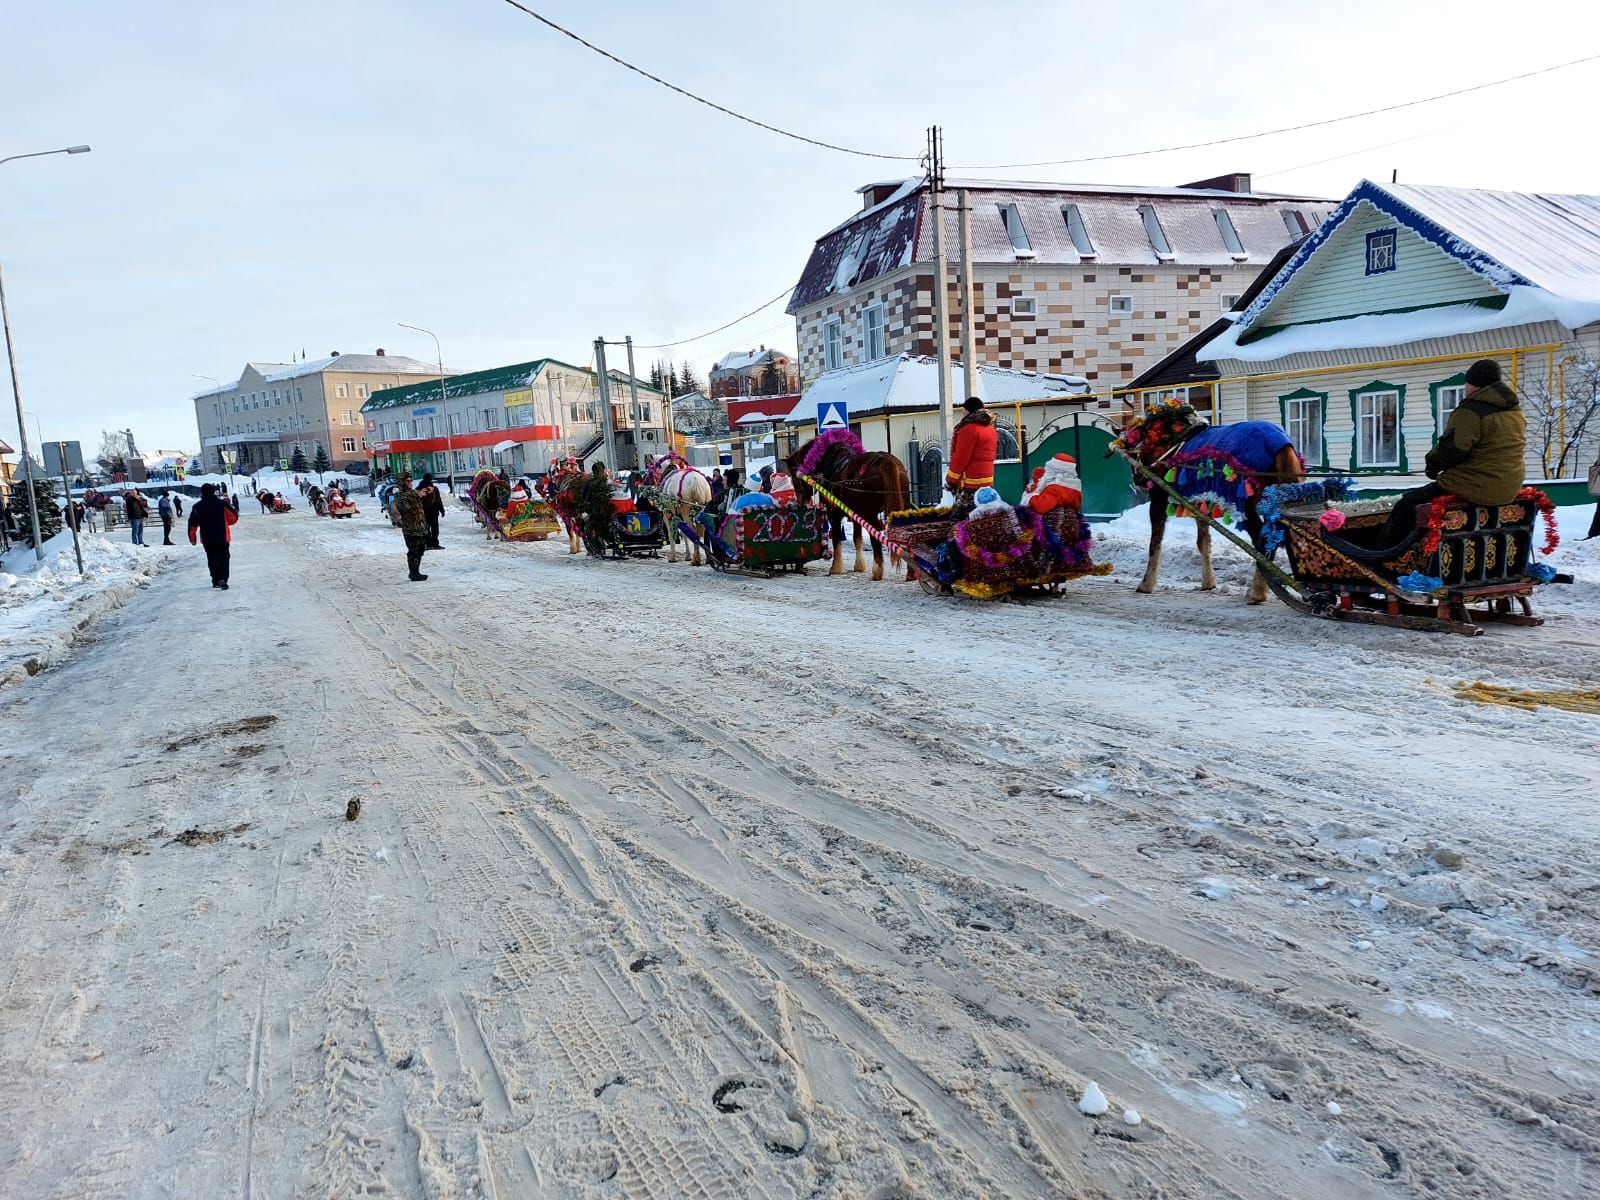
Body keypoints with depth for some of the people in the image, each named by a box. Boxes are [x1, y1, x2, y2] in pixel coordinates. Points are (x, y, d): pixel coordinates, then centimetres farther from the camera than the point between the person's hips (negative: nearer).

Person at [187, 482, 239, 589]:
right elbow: (234, 516, -1)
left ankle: (215, 580, 17)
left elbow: (192, 524, 0)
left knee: (212, 559, 15)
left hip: (207, 539, 2)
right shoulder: (221, 504, -5)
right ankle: (223, 579, -19)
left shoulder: (197, 507, 0)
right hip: (222, 537, -2)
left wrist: (192, 538, 9)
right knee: (223, 559, -1)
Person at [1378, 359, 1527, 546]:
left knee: (1406, 504, -3)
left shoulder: (1471, 411, -16)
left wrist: (1432, 463, 0)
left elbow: (1451, 449, -20)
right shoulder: (1515, 410, 13)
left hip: (1476, 488, -10)